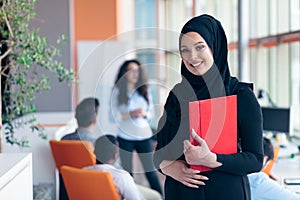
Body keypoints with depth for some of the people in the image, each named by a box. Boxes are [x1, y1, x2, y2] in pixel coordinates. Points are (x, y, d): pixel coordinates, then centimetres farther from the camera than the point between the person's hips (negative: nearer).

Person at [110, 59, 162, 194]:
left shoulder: (144, 91, 11)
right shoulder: (117, 91, 1)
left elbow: (150, 114, 13)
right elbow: (114, 116, -5)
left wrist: (144, 113, -9)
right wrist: (131, 114, -17)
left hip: (144, 136, 2)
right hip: (125, 137, -2)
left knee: (150, 170, -1)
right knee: (127, 172, 1)